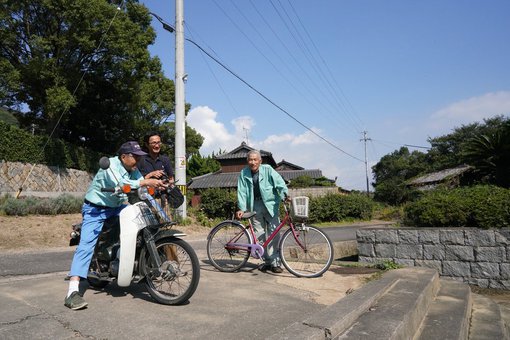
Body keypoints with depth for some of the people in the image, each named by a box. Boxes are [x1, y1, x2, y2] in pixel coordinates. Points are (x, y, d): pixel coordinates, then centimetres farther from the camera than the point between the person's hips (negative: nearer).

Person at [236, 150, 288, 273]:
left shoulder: (268, 169, -5)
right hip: (255, 205, 2)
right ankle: (267, 261, 16)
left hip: (270, 204, -2)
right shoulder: (243, 174, 2)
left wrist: (285, 195, -29)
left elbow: (279, 183, -12)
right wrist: (241, 208, -9)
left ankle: (275, 262, 4)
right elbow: (241, 192, 0)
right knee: (259, 234, 4)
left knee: (274, 233, -6)